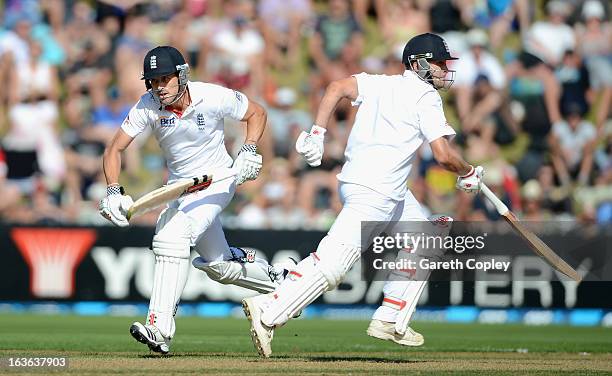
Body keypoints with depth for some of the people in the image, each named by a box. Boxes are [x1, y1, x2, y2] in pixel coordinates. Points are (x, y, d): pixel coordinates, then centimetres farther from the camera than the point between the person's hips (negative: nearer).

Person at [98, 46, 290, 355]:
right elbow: (114, 149, -13)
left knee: (172, 235, -28)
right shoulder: (147, 106, -15)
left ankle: (160, 329, -33)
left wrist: (249, 150, -20)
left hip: (217, 181, -5)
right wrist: (113, 191, -28)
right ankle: (278, 280, 42)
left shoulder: (213, 98, -22)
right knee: (219, 265, 14)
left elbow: (256, 113, -5)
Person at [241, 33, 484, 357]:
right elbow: (443, 155, -11)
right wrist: (468, 174, 7)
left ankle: (389, 322, 21)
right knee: (332, 262, -15)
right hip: (374, 193, -10)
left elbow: (338, 87, 4)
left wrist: (317, 133, 0)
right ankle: (268, 311, -23)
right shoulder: (425, 96, -5)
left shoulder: (379, 84, 17)